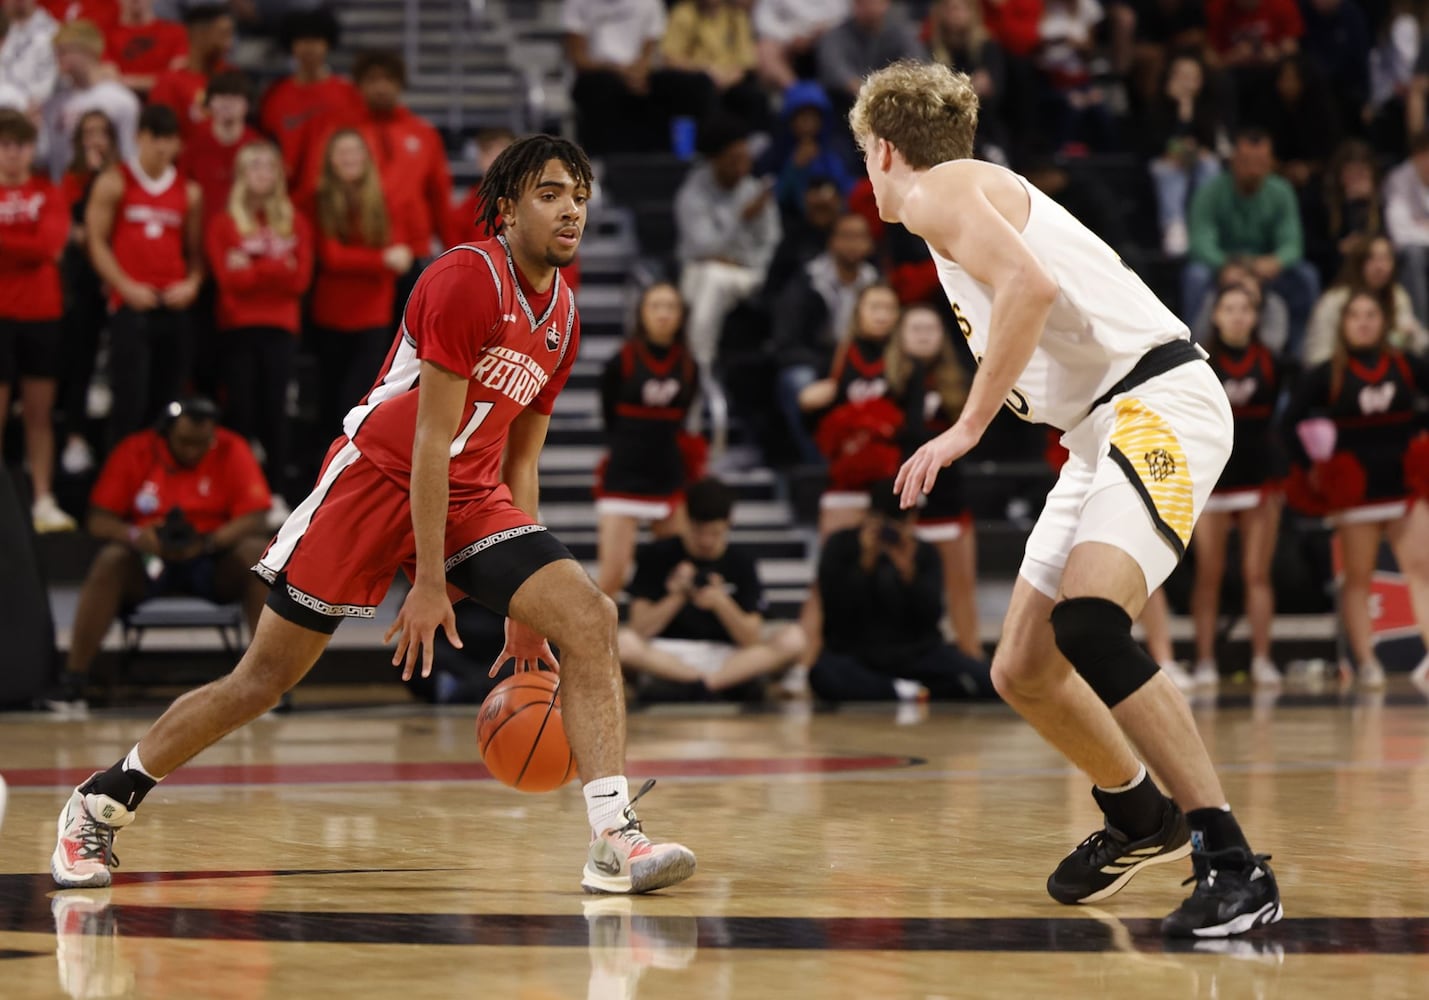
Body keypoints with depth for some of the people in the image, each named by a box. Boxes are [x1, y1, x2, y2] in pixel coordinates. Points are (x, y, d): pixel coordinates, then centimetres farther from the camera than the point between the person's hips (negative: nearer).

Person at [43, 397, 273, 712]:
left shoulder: (232, 451, -5)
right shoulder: (134, 452, -5)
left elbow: (253, 520, -12)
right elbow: (98, 520, -7)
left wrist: (206, 542, -29)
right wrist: (137, 536, -28)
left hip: (213, 561, 0)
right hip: (149, 558, 0)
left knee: (257, 553, -29)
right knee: (111, 559, -31)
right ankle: (72, 680, -32)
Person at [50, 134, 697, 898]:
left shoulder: (561, 320, 8)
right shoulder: (467, 280, -16)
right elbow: (431, 438, -17)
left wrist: (522, 613, 12)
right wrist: (429, 581, -18)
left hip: (469, 498, 7)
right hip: (377, 476, -6)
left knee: (589, 619, -15)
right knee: (265, 676, -1)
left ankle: (614, 841, -20)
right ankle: (99, 806, 16)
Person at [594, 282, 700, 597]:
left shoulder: (687, 366, 3)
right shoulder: (622, 362, -7)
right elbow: (610, 420, 3)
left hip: (669, 480, 4)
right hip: (624, 479, -4)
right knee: (612, 575, -11)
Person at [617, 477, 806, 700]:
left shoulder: (741, 562, 3)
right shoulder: (656, 555, 0)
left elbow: (753, 641, -5)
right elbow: (639, 630, -6)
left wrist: (721, 603, -21)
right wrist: (677, 597, -19)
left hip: (727, 658, 2)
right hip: (666, 658, -2)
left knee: (793, 638, -24)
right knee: (623, 643, -34)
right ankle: (729, 684, -25)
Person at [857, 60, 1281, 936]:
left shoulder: (939, 190, -3)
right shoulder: (987, 194, 26)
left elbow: (1031, 284, -21)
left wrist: (967, 428, -18)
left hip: (1157, 404, -10)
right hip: (1106, 432, 10)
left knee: (1087, 626, -28)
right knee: (1023, 672, 12)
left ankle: (1233, 865, -29)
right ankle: (1142, 822, 35)